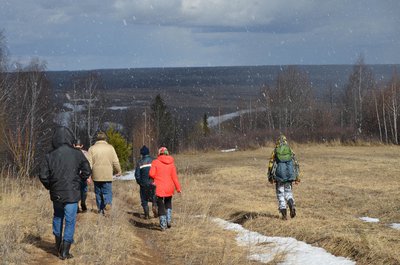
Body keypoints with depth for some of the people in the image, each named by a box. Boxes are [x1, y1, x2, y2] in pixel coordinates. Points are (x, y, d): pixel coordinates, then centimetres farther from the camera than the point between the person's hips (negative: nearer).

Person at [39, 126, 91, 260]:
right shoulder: (77, 154, -8)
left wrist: (50, 187, 11)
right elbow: (87, 171, -6)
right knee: (70, 221, 5)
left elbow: (43, 175, -7)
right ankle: (65, 251, 2)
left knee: (57, 217, 24)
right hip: (72, 194, -2)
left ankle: (58, 245, 28)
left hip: (56, 194, 2)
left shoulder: (50, 156, -6)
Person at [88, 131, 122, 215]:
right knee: (107, 193, 0)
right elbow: (115, 162, 2)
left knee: (98, 193, 11)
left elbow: (89, 163, -1)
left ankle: (100, 210, 13)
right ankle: (107, 205, -23)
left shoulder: (92, 148, 3)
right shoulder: (110, 147, 2)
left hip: (96, 176, 1)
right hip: (108, 176, -1)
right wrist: (118, 171, 16)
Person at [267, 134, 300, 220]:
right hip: (289, 175, 2)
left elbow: (271, 165, -2)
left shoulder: (275, 151, 0)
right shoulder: (290, 151, 5)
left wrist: (270, 177, 6)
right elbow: (295, 164, 4)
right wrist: (297, 177, 7)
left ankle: (284, 214, 1)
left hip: (279, 175, -2)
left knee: (280, 194, 8)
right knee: (288, 192, 17)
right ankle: (292, 206, -10)